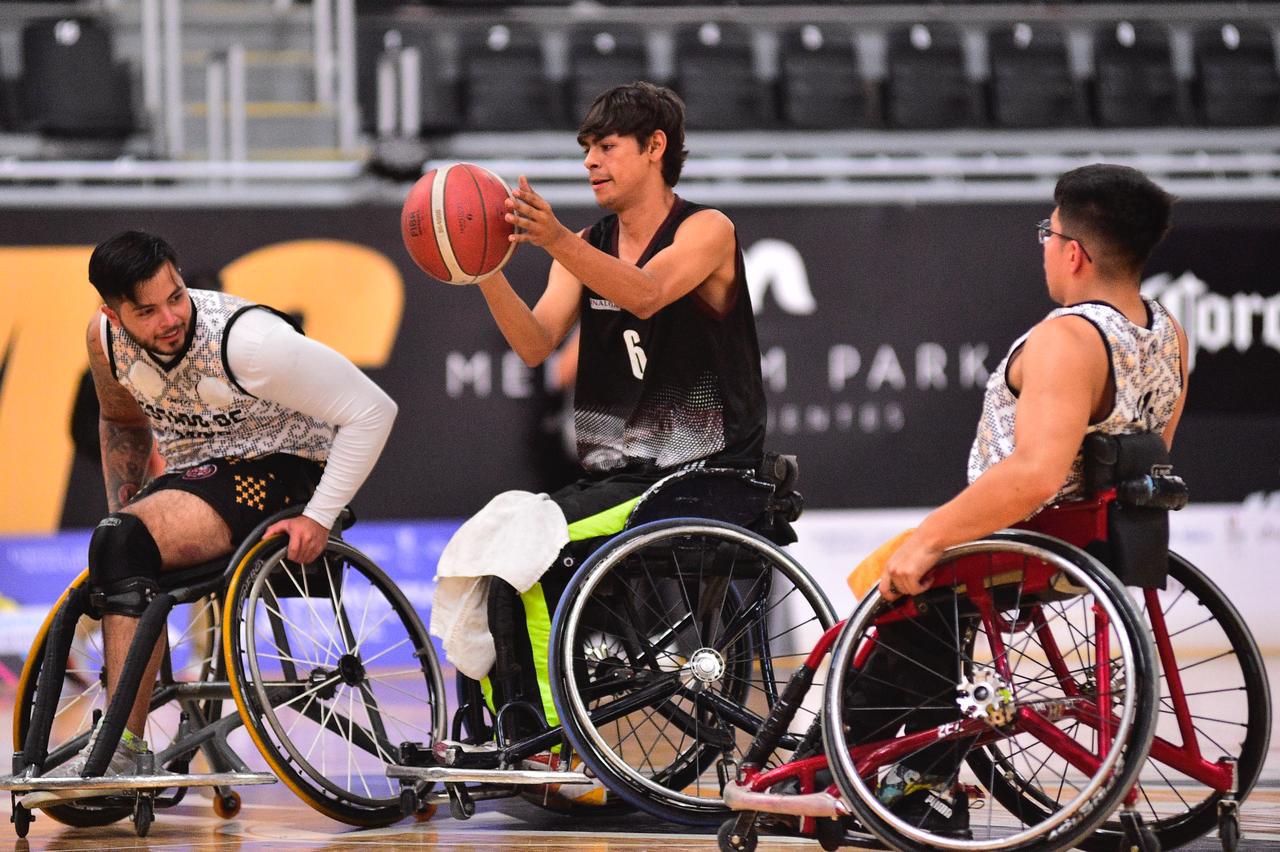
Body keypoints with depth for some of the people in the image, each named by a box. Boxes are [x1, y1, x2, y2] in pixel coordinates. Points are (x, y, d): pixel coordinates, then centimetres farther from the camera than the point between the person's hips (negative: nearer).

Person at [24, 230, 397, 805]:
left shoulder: (246, 341, -26)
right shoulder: (106, 337, -6)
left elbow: (372, 411, -20)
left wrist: (319, 517, -22)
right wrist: (119, 511, 9)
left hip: (279, 474, -7)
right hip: (190, 476, 7)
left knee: (123, 544, -30)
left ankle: (120, 753, -33)